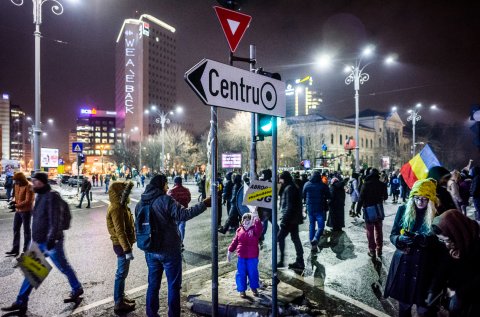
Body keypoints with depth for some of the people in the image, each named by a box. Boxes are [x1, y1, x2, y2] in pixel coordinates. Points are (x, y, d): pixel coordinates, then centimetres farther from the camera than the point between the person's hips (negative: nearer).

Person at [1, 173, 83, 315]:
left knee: (63, 267, 7)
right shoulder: (40, 196, 11)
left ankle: (77, 289, 26)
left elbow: (55, 220, -24)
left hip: (50, 242, -9)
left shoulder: (51, 196, -18)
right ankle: (21, 302, 21)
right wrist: (36, 239, 22)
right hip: (39, 242, 9)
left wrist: (51, 238, -29)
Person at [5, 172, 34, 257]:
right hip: (18, 211, 8)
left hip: (26, 211, -8)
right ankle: (15, 249, 25)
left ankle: (26, 250, 14)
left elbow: (28, 201, -21)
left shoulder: (29, 187, -17)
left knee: (26, 230, 4)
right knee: (16, 229, 14)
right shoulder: (16, 185, 7)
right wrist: (14, 201, -3)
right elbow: (16, 195, 18)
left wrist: (16, 206, -24)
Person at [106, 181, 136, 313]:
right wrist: (127, 250, -25)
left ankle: (121, 296, 34)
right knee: (121, 273, 2)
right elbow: (120, 231, -26)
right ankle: (119, 303, 14)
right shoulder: (116, 208, -23)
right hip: (121, 245, -10)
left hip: (123, 243, 10)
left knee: (122, 272, 20)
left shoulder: (120, 206, 8)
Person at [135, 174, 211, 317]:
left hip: (150, 251, 7)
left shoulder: (140, 203, 7)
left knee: (153, 284, 17)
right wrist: (204, 204, -25)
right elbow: (183, 214, -27)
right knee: (173, 285, 7)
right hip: (169, 250, -6)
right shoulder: (165, 200, -17)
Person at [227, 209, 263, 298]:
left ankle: (254, 287, 35)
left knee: (253, 273, 12)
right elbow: (235, 241, 8)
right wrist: (230, 251, 7)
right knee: (241, 274, 9)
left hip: (253, 257, -2)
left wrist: (256, 218, -47)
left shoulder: (255, 229, -8)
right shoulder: (239, 230, 2)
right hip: (241, 257, 2)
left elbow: (259, 227, -33)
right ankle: (242, 290, 25)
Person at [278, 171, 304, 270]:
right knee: (295, 238, 12)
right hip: (294, 218, 10)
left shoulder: (289, 188, -16)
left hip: (290, 218, -10)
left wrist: (284, 219, -21)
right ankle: (300, 261, 18)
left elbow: (289, 206, -21)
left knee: (280, 237, -3)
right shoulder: (293, 187, 14)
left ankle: (281, 261, 1)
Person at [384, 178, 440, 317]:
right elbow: (393, 235, 0)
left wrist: (421, 239, -28)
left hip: (424, 266, -2)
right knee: (403, 302, 17)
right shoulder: (403, 210, -2)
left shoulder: (436, 215, -7)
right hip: (403, 263, 2)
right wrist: (400, 239, -22)